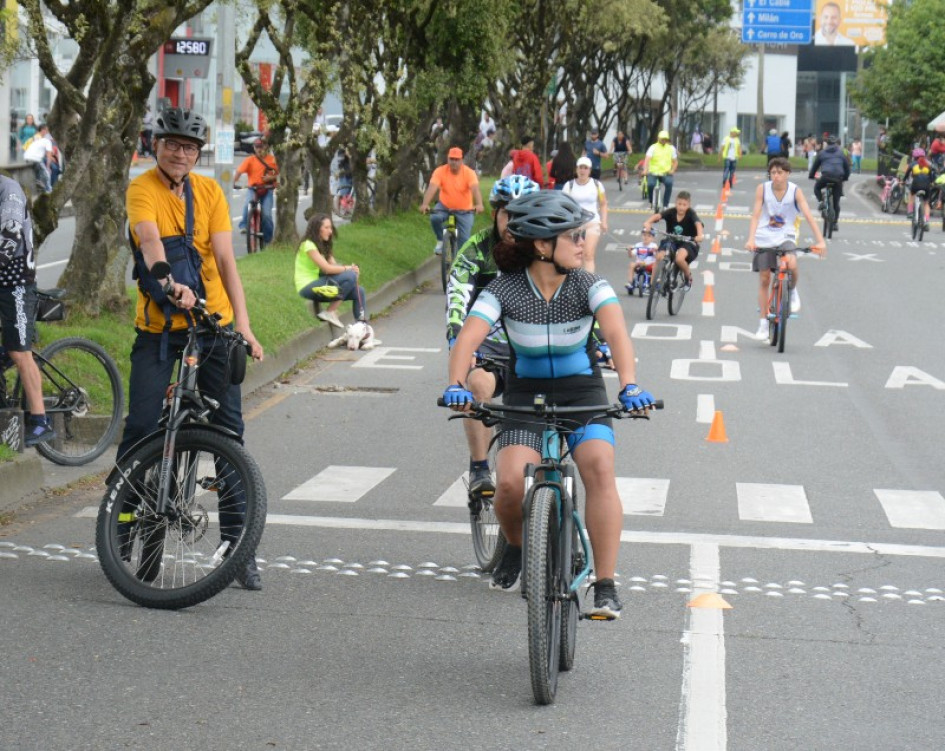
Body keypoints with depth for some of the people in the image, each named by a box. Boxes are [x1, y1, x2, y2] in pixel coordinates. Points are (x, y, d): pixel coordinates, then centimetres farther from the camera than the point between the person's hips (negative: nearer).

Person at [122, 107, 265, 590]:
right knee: (142, 426, -11)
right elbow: (150, 241, -25)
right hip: (158, 326, -2)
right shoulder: (142, 189, -6)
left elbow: (225, 259, -5)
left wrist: (242, 323, -17)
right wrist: (170, 285, -45)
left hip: (213, 323, 2)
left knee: (229, 431, 0)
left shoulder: (209, 191, 4)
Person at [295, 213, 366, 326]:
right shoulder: (308, 245, -14)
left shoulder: (323, 245, 15)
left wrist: (352, 268, -15)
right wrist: (349, 268, -11)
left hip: (317, 284, 9)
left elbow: (334, 266, 4)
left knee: (359, 291, 1)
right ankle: (331, 313, -17)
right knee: (350, 276, -24)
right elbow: (327, 268, -20)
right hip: (307, 287, -9)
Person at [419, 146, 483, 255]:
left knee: (464, 240, -5)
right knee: (435, 217, -31)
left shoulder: (469, 173, -18)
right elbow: (432, 188, -28)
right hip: (444, 206, 0)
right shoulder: (440, 171, -16)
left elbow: (475, 189, -32)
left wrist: (479, 204, -52)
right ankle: (440, 241, -4)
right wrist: (425, 204, -45)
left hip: (464, 210, 0)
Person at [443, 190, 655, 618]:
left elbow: (616, 331, -28)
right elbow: (468, 338, -25)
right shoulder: (504, 289, -13)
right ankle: (515, 547, 14)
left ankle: (605, 586, -19)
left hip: (581, 391, 0)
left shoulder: (589, 286, -12)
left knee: (599, 469, -26)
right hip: (526, 394, 0)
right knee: (511, 483, -22)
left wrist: (629, 385, -46)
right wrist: (456, 385, -44)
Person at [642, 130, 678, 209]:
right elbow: (647, 159, -15)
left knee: (669, 183, -31)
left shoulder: (671, 148, 9)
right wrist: (645, 170, -32)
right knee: (650, 185, -30)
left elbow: (675, 161, 14)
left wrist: (672, 170, -5)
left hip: (666, 173, 1)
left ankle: (665, 205, -19)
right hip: (653, 173, -1)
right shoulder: (653, 147, -1)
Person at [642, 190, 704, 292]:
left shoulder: (691, 213, -17)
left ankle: (689, 277, -1)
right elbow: (657, 216, -28)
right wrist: (648, 222, -49)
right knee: (659, 258, -19)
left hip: (687, 242, -4)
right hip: (671, 241, 4)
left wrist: (700, 235, -56)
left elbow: (698, 223, -34)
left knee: (679, 259, -32)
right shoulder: (671, 212, -11)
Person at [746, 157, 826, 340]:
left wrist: (820, 241, -24)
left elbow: (809, 216, -15)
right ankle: (763, 323, 13)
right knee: (764, 280, 2)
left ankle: (793, 292, 1)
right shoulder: (763, 189, -9)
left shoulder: (795, 191, -10)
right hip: (764, 238, 1)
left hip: (785, 237, -1)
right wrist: (751, 239, -27)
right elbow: (755, 215, -13)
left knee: (792, 264, -31)